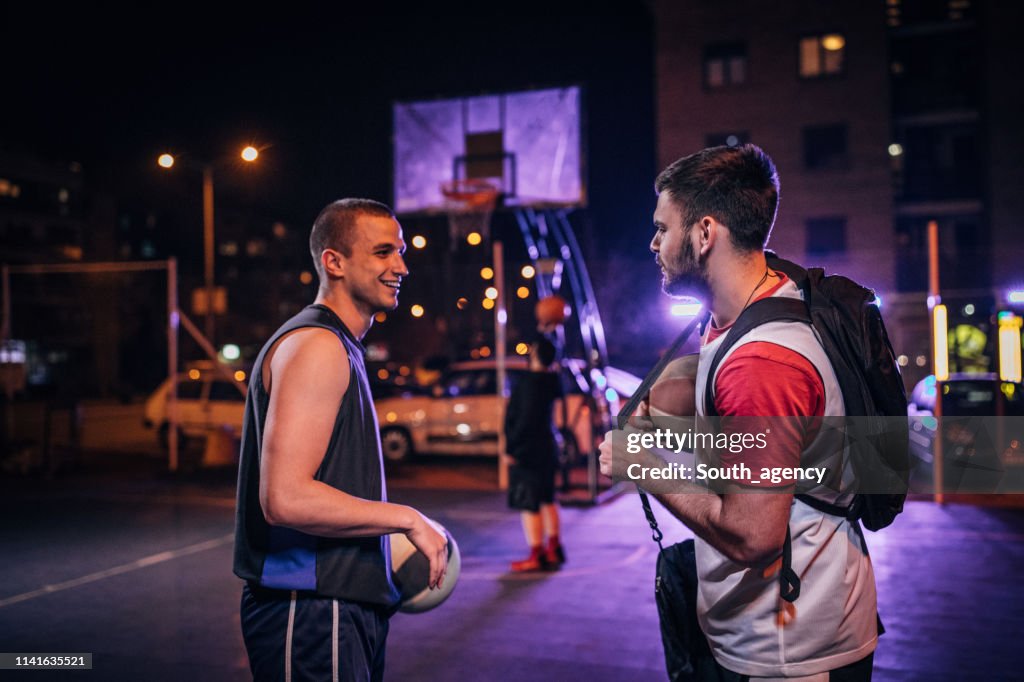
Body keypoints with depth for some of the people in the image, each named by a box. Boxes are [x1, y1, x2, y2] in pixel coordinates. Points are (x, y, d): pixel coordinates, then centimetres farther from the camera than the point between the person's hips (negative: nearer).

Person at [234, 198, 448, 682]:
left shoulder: (339, 347, 16)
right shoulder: (315, 347, -16)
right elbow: (285, 498, -26)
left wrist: (392, 538, 11)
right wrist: (406, 518, -17)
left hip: (344, 602, 10)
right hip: (310, 611, -10)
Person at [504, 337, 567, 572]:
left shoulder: (531, 383, -20)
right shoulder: (550, 381, 6)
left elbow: (527, 418, -23)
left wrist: (511, 447, -17)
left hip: (527, 452, -10)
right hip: (547, 448, 10)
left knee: (529, 505, -3)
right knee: (547, 500, 18)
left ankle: (537, 556, 2)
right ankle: (554, 549, 26)